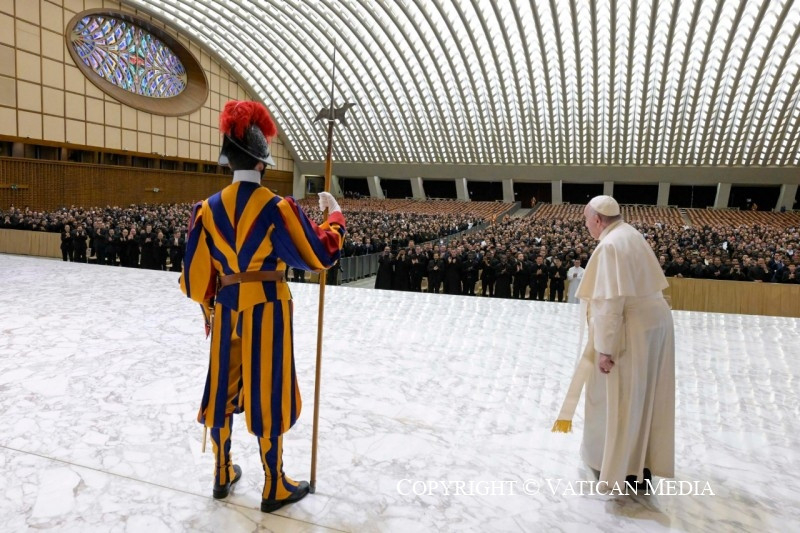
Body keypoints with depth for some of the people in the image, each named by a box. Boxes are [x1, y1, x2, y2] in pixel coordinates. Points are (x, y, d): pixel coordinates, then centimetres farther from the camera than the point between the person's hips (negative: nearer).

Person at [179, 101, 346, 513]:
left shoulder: (209, 208, -2)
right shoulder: (278, 209, -16)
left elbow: (196, 271, 3)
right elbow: (322, 255, -10)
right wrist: (334, 215, 6)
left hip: (226, 308, 5)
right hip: (267, 308, -4)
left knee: (223, 387, 18)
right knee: (267, 393, 7)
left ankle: (222, 474, 36)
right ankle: (274, 487, 22)